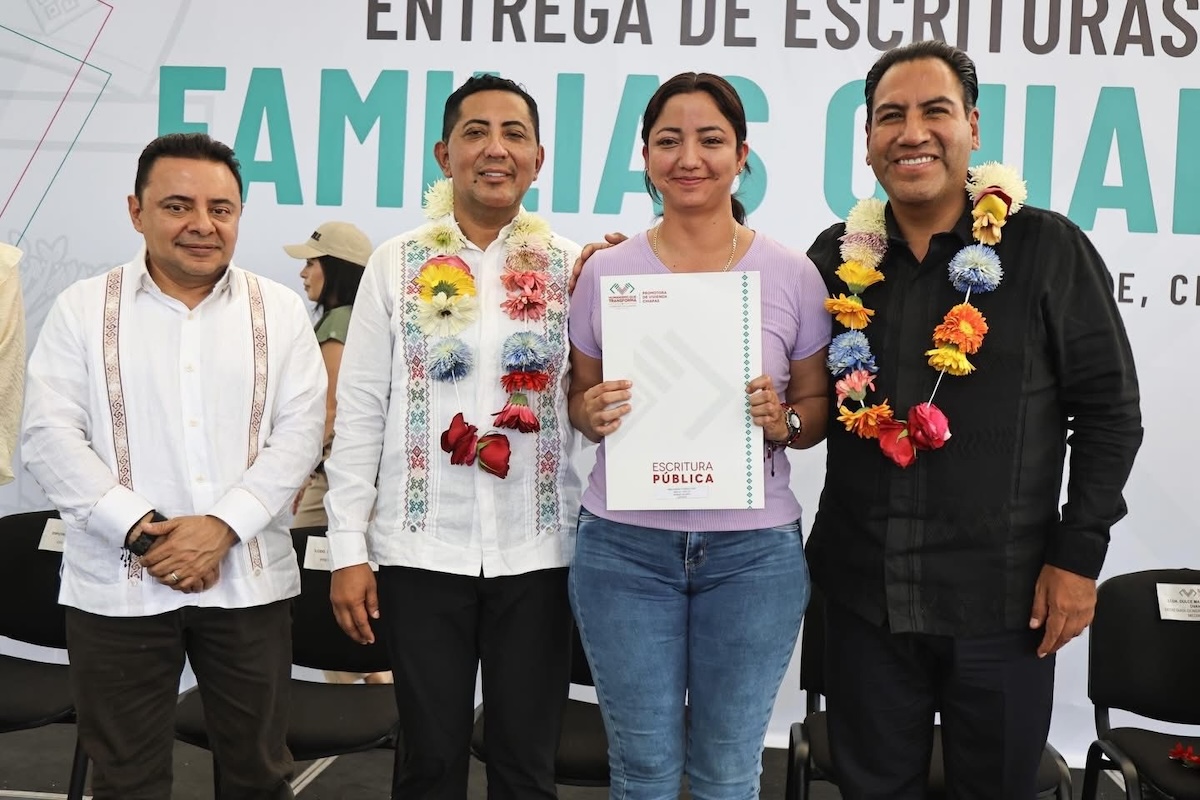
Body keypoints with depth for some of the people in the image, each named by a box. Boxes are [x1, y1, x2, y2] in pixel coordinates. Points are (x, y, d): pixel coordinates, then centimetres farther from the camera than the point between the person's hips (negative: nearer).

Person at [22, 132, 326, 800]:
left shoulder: (280, 310, 5)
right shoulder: (83, 308, 3)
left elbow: (299, 432, -2)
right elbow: (50, 436, -3)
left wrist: (222, 527, -14)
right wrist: (141, 530, -14)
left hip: (249, 581, 1)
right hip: (117, 585, 0)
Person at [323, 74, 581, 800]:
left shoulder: (574, 267, 2)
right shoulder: (397, 263, 2)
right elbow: (360, 410, 1)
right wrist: (348, 548, -2)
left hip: (537, 551, 0)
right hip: (421, 550, 0)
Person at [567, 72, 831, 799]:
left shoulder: (792, 274, -2)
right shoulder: (606, 272, 1)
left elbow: (819, 406, 7)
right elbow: (580, 397, 9)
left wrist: (784, 421, -14)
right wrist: (593, 412, -12)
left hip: (753, 548, 0)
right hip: (625, 545, 1)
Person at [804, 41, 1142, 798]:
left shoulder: (1048, 247, -5)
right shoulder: (838, 254, 3)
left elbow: (1109, 408, -3)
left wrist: (1079, 551, -7)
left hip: (1004, 594, -2)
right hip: (863, 592, 3)